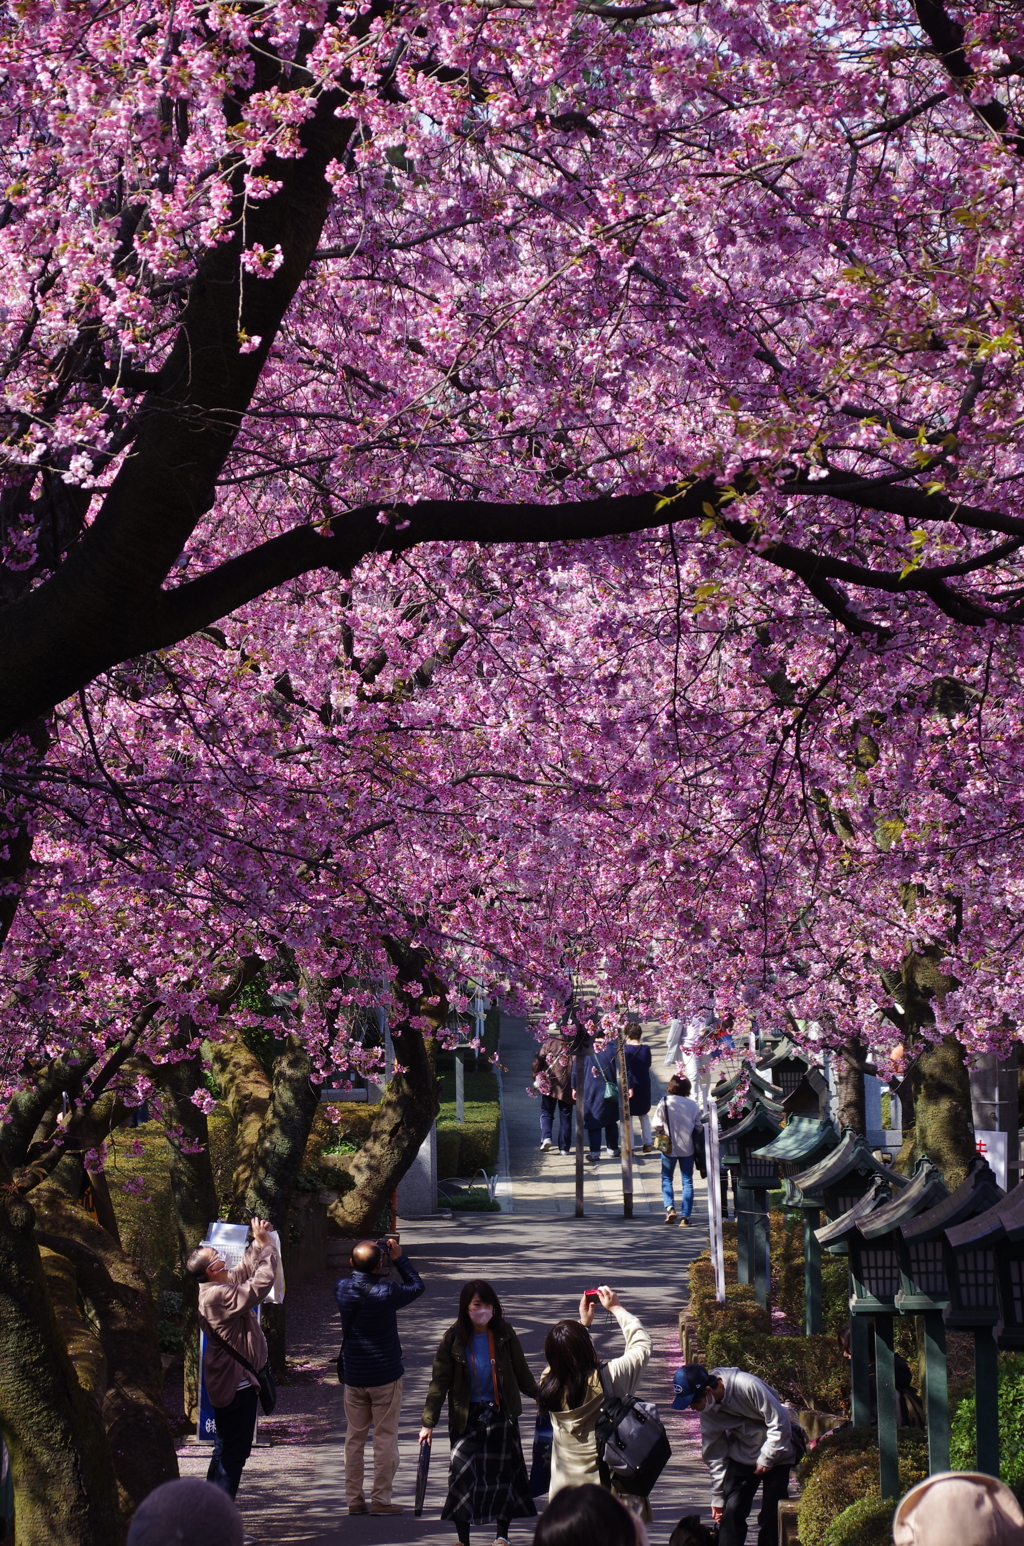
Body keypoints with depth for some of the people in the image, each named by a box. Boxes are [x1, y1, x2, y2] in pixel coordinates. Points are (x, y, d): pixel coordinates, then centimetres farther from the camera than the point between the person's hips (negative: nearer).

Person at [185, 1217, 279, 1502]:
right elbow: (261, 1284, -27)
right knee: (234, 1454, -6)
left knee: (225, 1452, 18)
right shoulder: (219, 1296, -25)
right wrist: (266, 1245, -18)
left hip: (226, 1380, 11)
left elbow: (246, 1270, 21)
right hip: (237, 1383, -11)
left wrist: (259, 1244, 8)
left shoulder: (218, 1287, 7)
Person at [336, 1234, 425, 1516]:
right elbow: (416, 1286, -3)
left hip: (353, 1376, 5)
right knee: (385, 1437, 4)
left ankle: (353, 1498, 15)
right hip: (385, 1375, -4)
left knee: (355, 1437, 13)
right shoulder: (385, 1293, -20)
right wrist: (399, 1257, 1)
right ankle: (381, 1498, 5)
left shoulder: (341, 1288, -6)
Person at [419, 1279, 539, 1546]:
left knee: (504, 1472, 3)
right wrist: (428, 1422, -9)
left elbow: (521, 1371, 10)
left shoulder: (503, 1334, -4)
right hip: (466, 1416, -1)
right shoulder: (454, 1338, -8)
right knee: (462, 1474, -4)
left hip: (501, 1414, 1)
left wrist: (540, 1396, 16)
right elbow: (439, 1381, -7)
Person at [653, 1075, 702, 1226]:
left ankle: (669, 1207, -5)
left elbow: (657, 1125, -12)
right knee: (687, 1181, 7)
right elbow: (698, 1127, 0)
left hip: (669, 1147, -1)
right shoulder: (693, 1105, -6)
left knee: (666, 1178, 16)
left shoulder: (664, 1102, -12)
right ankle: (685, 1216, 3)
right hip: (687, 1148, 1)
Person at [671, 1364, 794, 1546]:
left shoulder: (748, 1386, -28)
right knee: (731, 1511, -7)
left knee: (771, 1516, -6)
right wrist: (717, 1497, 6)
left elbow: (780, 1423, -20)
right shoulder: (707, 1410, -8)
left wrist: (766, 1458, -16)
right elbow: (714, 1453, 3)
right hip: (742, 1454, 5)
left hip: (775, 1455, -5)